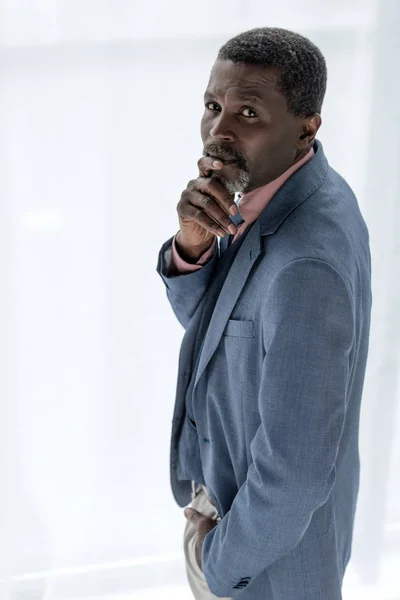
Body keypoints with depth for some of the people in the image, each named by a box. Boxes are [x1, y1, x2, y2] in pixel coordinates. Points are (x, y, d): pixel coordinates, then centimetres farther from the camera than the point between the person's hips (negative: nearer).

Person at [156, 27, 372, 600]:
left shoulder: (306, 266, -37)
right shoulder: (275, 184, -9)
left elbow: (294, 468, -32)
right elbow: (199, 313, 0)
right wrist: (192, 243, -21)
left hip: (274, 528, -8)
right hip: (222, 478, 8)